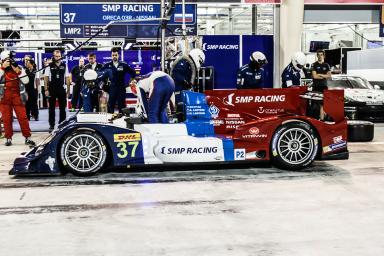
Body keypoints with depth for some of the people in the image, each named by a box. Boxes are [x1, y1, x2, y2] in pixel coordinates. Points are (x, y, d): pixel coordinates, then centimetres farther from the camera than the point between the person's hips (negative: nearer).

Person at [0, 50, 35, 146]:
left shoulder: (19, 68, 3)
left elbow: (26, 81, -6)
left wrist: (18, 71, -17)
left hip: (17, 96, 0)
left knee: (22, 117, -3)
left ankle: (27, 138, 1)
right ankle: (8, 138, 14)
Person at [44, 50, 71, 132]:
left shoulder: (64, 66, 5)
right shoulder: (49, 66, -2)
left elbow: (67, 78, 7)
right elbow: (46, 78, -3)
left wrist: (68, 89, 3)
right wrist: (46, 89, -8)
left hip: (62, 89, 2)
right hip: (52, 89, -2)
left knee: (62, 108, 7)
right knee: (52, 108, 5)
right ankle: (51, 126, 11)